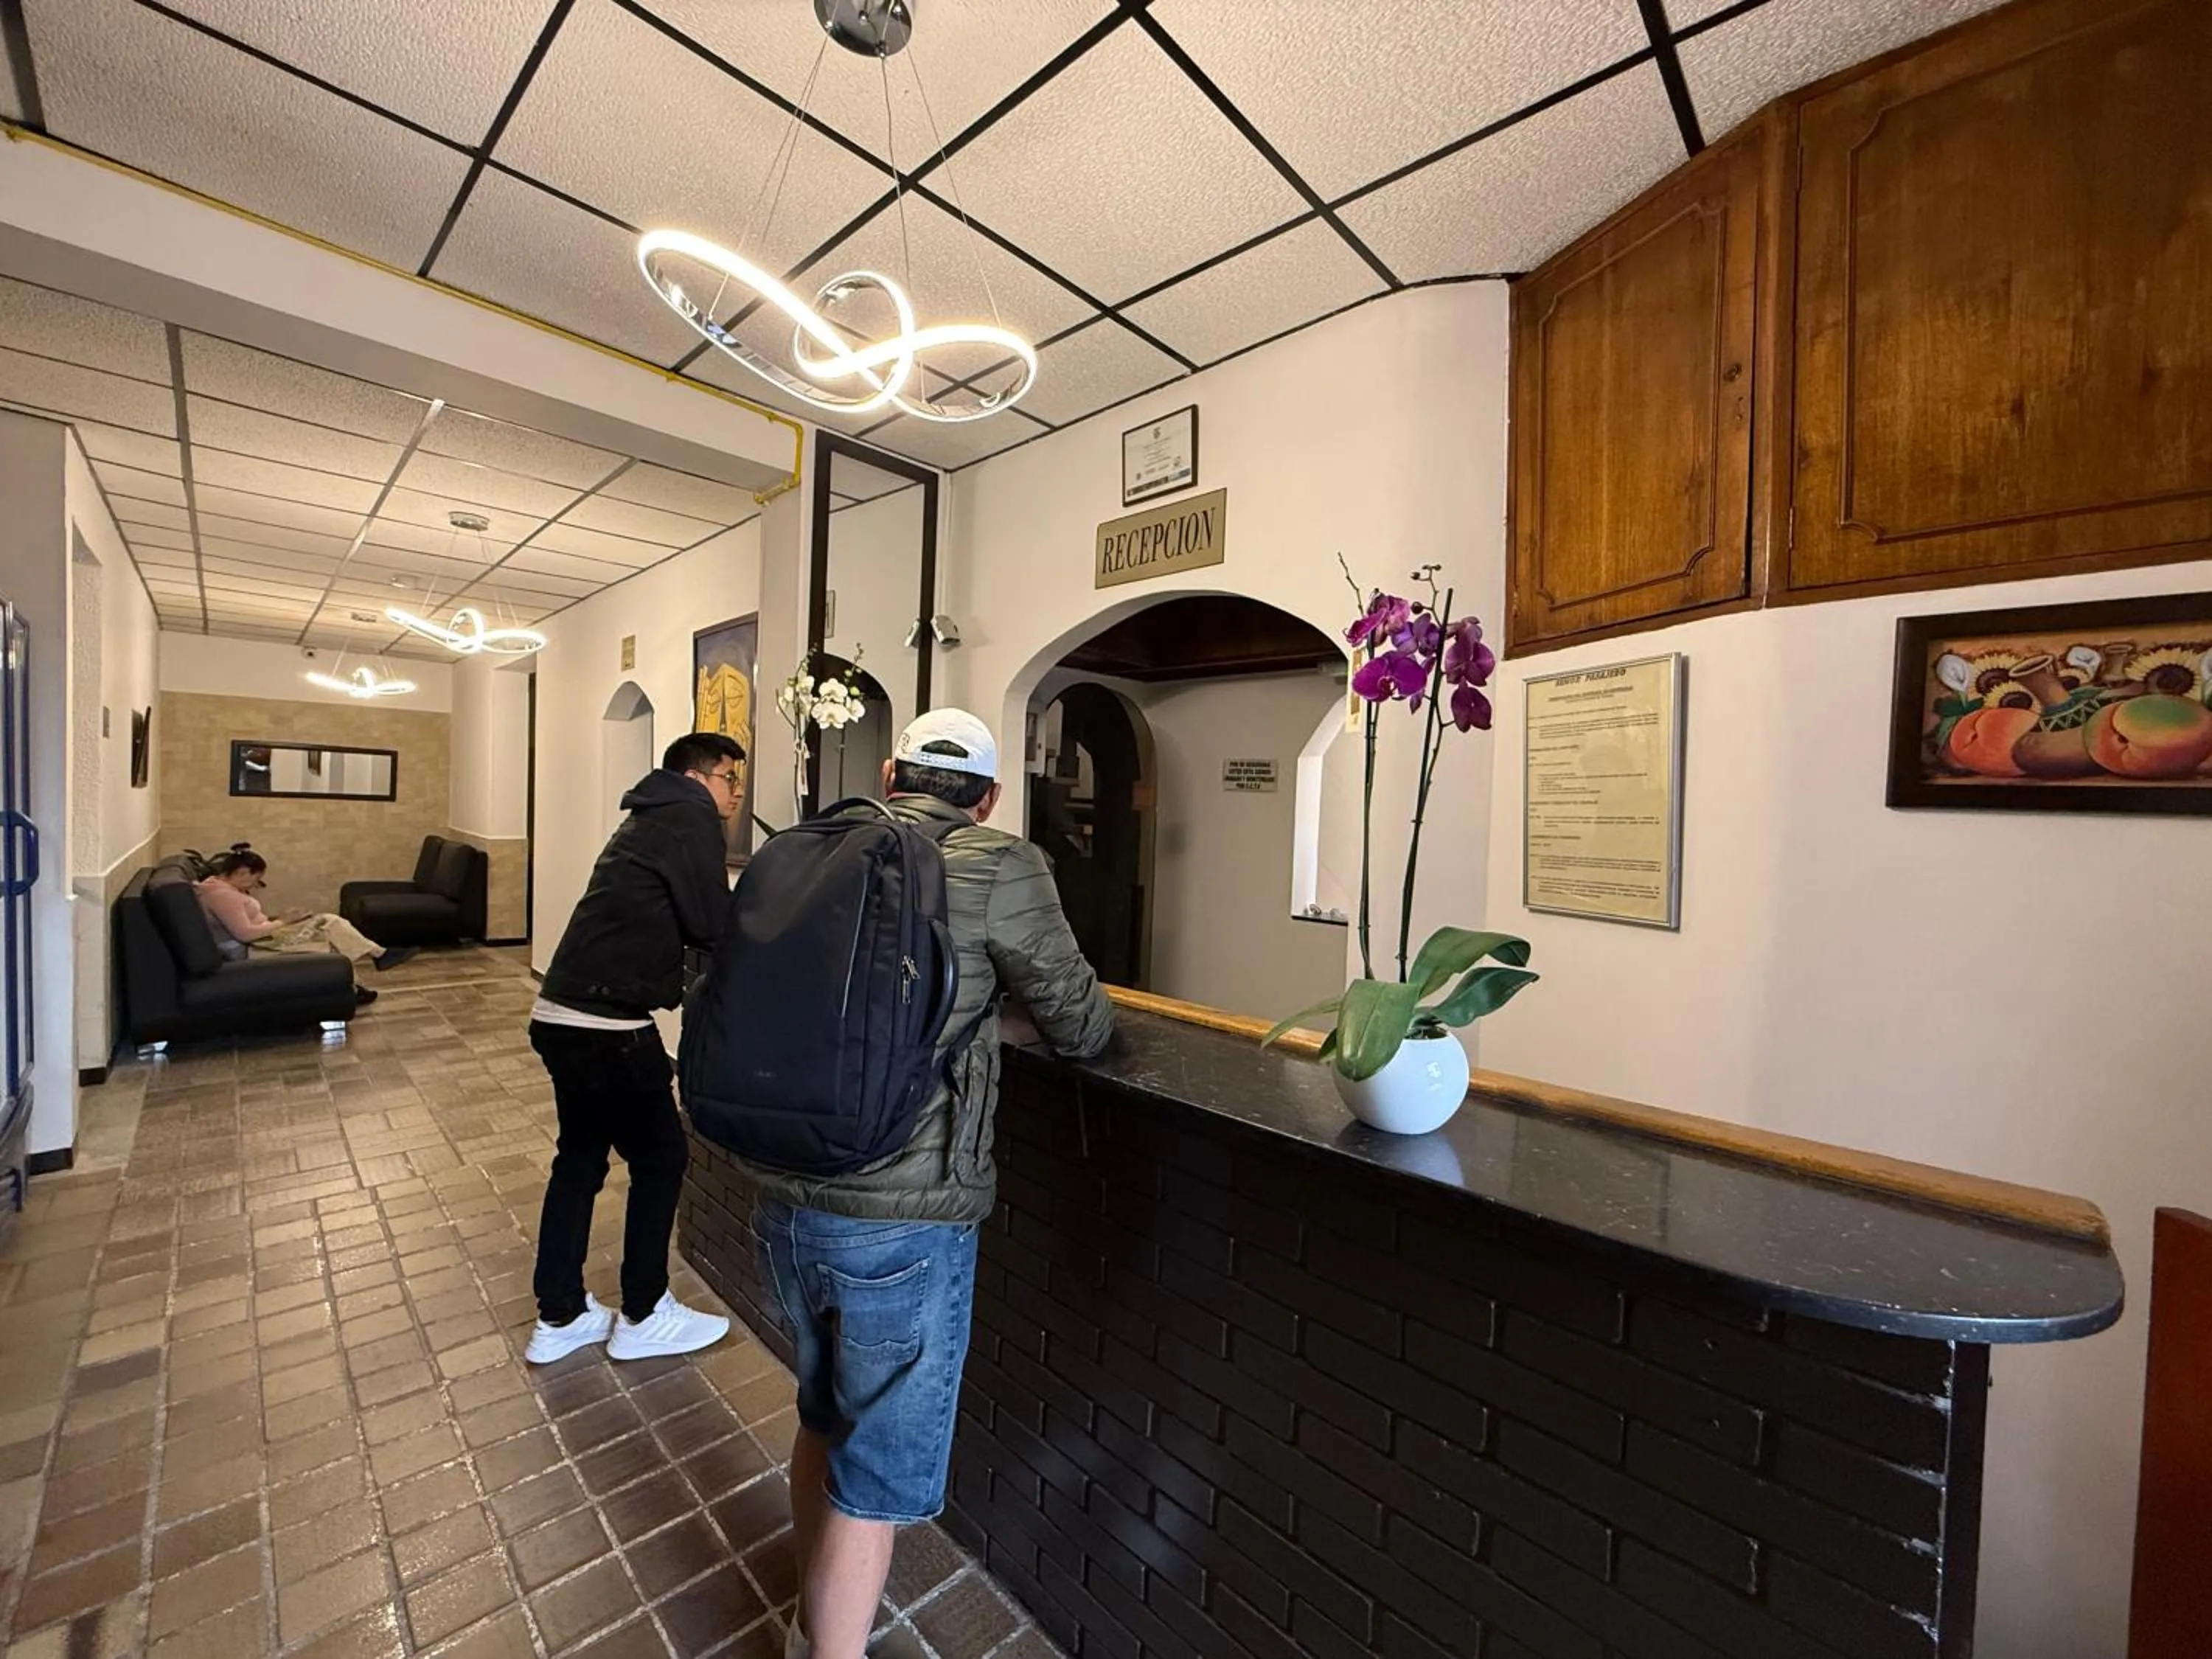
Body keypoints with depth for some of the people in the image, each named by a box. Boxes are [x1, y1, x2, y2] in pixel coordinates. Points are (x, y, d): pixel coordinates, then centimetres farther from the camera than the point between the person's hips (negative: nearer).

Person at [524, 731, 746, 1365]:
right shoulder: (690, 817, -12)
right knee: (660, 1159, 7)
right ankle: (643, 1318, 22)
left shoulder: (653, 818, 17)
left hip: (562, 1015, 10)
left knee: (580, 1157, 19)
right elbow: (713, 928, -14)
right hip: (605, 1025, -9)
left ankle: (559, 1319, 32)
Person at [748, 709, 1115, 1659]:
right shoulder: (998, 868, -11)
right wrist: (1084, 1007, 19)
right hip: (903, 1222, -6)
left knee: (824, 1414, 29)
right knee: (880, 1467, 16)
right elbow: (1082, 1032, -4)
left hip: (788, 1199, 7)